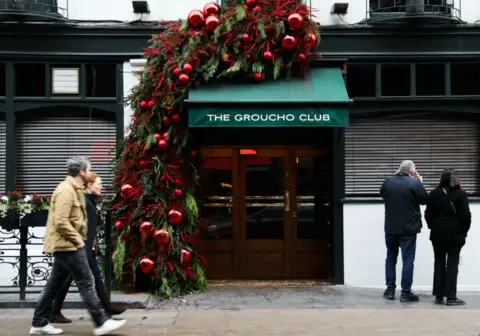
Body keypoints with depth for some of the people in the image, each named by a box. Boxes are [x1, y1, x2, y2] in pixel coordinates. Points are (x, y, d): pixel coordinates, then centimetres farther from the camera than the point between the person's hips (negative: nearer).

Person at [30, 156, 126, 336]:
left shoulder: (74, 189, 16)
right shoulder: (66, 191, -17)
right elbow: (60, 222, -24)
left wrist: (77, 239, 15)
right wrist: (77, 239, -17)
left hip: (65, 245, 11)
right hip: (67, 245, -11)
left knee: (54, 284, 13)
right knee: (86, 282, -7)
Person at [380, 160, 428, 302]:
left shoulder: (387, 182, 0)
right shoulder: (415, 183, -13)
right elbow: (424, 199, 0)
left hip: (390, 227, 4)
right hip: (408, 228, -4)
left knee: (391, 258, 15)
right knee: (407, 260, 1)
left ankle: (390, 289, 17)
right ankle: (405, 292, 2)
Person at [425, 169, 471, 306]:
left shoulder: (434, 193, 2)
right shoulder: (461, 193, -7)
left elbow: (428, 214, 3)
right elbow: (466, 215, -10)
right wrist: (464, 231, 3)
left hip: (438, 234, 3)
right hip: (455, 234, -3)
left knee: (439, 264, 9)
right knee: (452, 264, 1)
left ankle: (438, 296, 8)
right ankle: (451, 297, -2)